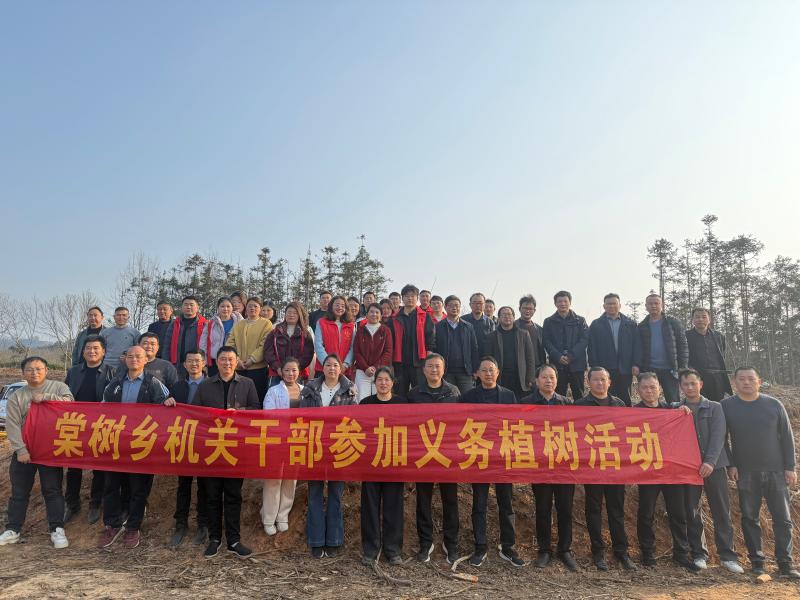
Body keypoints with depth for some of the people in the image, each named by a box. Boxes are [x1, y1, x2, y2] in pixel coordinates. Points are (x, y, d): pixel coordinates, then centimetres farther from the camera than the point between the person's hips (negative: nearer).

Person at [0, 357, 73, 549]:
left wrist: (46, 397, -19)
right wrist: (20, 449, -14)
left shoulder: (58, 387, 1)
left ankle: (57, 530, 8)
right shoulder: (16, 396, 3)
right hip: (23, 450, 2)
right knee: (19, 492, 12)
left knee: (52, 490, 1)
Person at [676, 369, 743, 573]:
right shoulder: (675, 409, 8)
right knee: (692, 513, 5)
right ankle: (699, 554, 16)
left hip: (714, 465, -1)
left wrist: (710, 461, -18)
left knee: (722, 512, 1)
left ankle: (728, 555, 11)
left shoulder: (715, 408, 5)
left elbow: (718, 436, -5)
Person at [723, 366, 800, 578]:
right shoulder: (726, 406, -3)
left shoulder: (774, 404, 0)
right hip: (745, 473, -1)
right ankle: (757, 561, 16)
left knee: (783, 518, 5)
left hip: (776, 471, 1)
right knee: (750, 518, 5)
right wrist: (730, 465, -5)